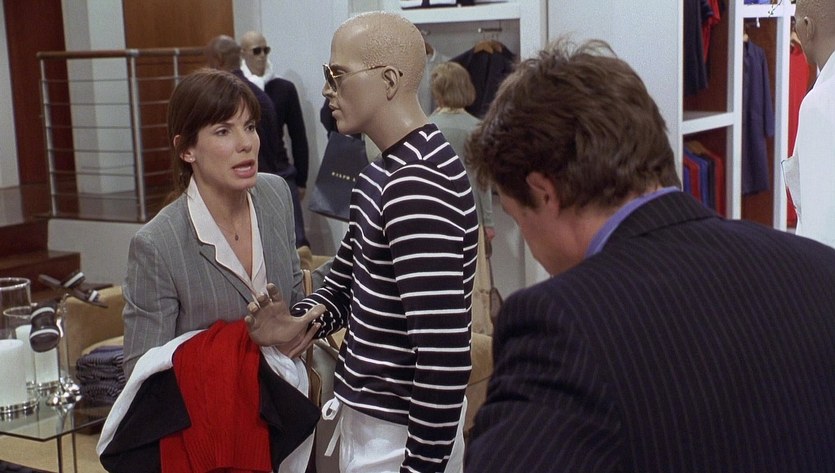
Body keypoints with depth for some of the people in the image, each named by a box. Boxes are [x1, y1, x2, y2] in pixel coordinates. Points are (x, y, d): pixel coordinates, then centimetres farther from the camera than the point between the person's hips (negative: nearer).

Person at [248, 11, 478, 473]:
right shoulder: (383, 173, 8)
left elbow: (445, 353, -28)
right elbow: (349, 275, 16)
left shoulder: (418, 186, -25)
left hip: (402, 432, -10)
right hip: (370, 415, 10)